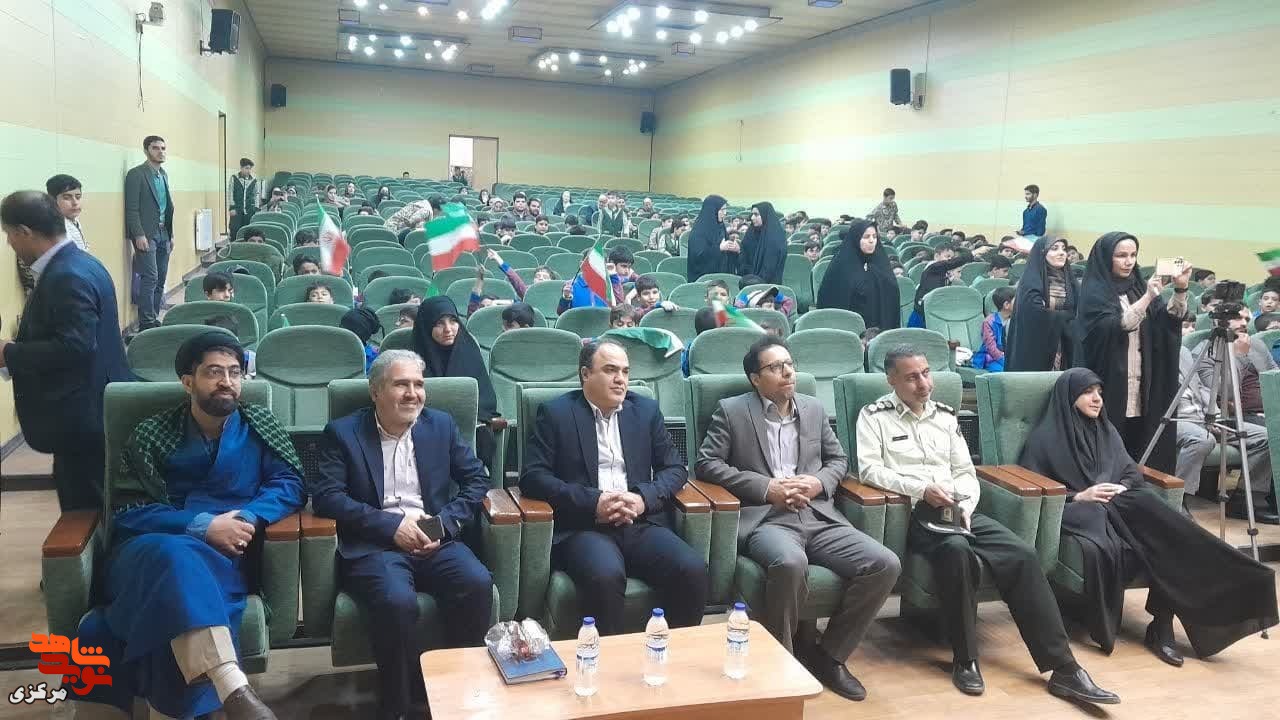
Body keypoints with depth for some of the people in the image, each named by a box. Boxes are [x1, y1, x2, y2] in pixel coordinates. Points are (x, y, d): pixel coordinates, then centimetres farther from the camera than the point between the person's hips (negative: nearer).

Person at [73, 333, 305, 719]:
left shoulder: (260, 425, 14)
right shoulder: (150, 434, 11)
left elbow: (290, 482, 5)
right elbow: (128, 511, 2)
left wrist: (249, 517, -16)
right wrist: (202, 526, -14)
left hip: (225, 556, 1)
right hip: (151, 550, 0)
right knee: (175, 555, -40)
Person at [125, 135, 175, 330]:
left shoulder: (163, 174, 15)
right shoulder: (136, 174, -7)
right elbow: (131, 208, -12)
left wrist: (170, 235, 16)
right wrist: (139, 235, -18)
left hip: (163, 233, 7)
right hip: (146, 234, -7)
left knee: (160, 279, 7)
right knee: (150, 278, -11)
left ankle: (154, 319, 14)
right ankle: (146, 324, -7)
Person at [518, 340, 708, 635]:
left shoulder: (646, 410, 16)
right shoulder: (556, 413, 5)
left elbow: (675, 468, 15)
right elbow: (533, 476, -4)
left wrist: (644, 498, -7)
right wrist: (593, 502, -15)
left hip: (641, 523, 4)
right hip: (582, 527, -3)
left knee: (693, 570, -22)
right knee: (605, 576, -34)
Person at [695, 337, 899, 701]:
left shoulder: (814, 408, 19)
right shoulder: (731, 411, 5)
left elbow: (839, 459, 24)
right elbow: (707, 464, -2)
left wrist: (818, 483, -1)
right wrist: (767, 487, -12)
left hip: (818, 517, 5)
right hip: (765, 518, -5)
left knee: (885, 564, -17)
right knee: (790, 563, -39)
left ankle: (826, 654, 0)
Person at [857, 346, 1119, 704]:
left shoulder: (945, 415, 19)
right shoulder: (875, 416, 3)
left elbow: (965, 471, 16)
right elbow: (869, 469, -9)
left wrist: (964, 506, -5)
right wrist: (921, 489, -18)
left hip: (957, 508, 5)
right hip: (910, 512, -5)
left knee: (1022, 554, -18)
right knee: (956, 549, -37)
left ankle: (1063, 668, -17)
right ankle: (964, 659, -19)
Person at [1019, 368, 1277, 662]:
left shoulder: (1106, 431, 21)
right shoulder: (1045, 437, 3)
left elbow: (1133, 472, 17)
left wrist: (1121, 488, -7)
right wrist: (1078, 496, -15)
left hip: (1115, 504, 5)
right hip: (1072, 511, -5)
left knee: (1165, 531, -29)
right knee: (1101, 546, -41)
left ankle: (1162, 626, -30)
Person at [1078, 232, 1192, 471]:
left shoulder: (1137, 286, 12)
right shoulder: (1095, 291, -4)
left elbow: (1170, 319, 4)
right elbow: (1114, 327, -18)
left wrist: (1180, 291, -12)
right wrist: (1147, 298, -25)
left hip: (1141, 388, 5)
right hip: (1109, 388, -5)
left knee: (1140, 451, 4)